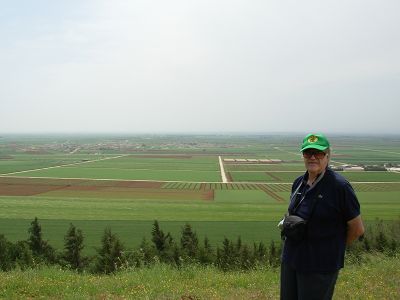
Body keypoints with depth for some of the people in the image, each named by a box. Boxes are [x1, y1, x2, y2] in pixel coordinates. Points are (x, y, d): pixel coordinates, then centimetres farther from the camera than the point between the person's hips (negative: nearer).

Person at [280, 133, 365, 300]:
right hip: (290, 258, 7)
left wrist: (335, 247, 2)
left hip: (320, 266, -7)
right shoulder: (299, 183, 4)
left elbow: (357, 229, -8)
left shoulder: (340, 186, -16)